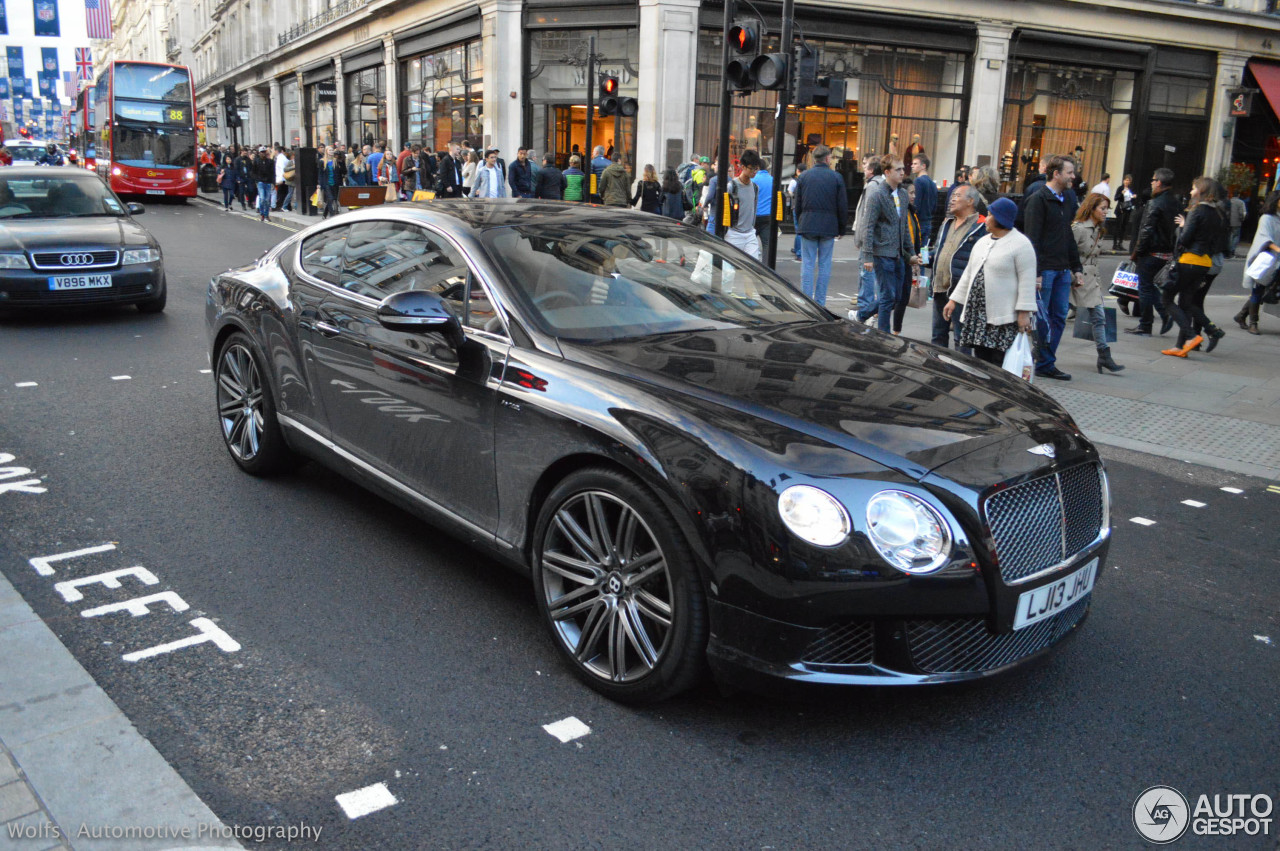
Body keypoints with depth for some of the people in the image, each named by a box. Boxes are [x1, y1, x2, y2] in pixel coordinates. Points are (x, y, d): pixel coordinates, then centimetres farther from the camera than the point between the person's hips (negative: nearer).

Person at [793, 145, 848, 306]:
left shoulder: (803, 176, 3)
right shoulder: (836, 178, 0)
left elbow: (798, 204, 7)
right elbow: (843, 206, 1)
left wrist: (799, 224, 17)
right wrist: (841, 228, 10)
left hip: (807, 225, 1)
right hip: (829, 226, -1)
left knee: (807, 263, 3)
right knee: (824, 264, 5)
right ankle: (820, 303, 7)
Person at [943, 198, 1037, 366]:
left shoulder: (1021, 244, -7)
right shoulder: (983, 242, 17)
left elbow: (1027, 281, -12)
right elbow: (969, 273, 21)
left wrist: (1024, 313, -18)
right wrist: (954, 300, 16)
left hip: (1005, 317, -8)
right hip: (978, 313, 8)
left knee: (1000, 364, -10)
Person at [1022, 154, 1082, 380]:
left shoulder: (1066, 200, 17)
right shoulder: (1038, 199, -8)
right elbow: (1032, 238, -14)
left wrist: (1074, 267, 17)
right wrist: (1036, 272, -19)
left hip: (1063, 270, 8)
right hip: (1044, 269, -8)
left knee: (1059, 317, 7)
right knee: (1040, 318, -3)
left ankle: (1047, 364, 13)